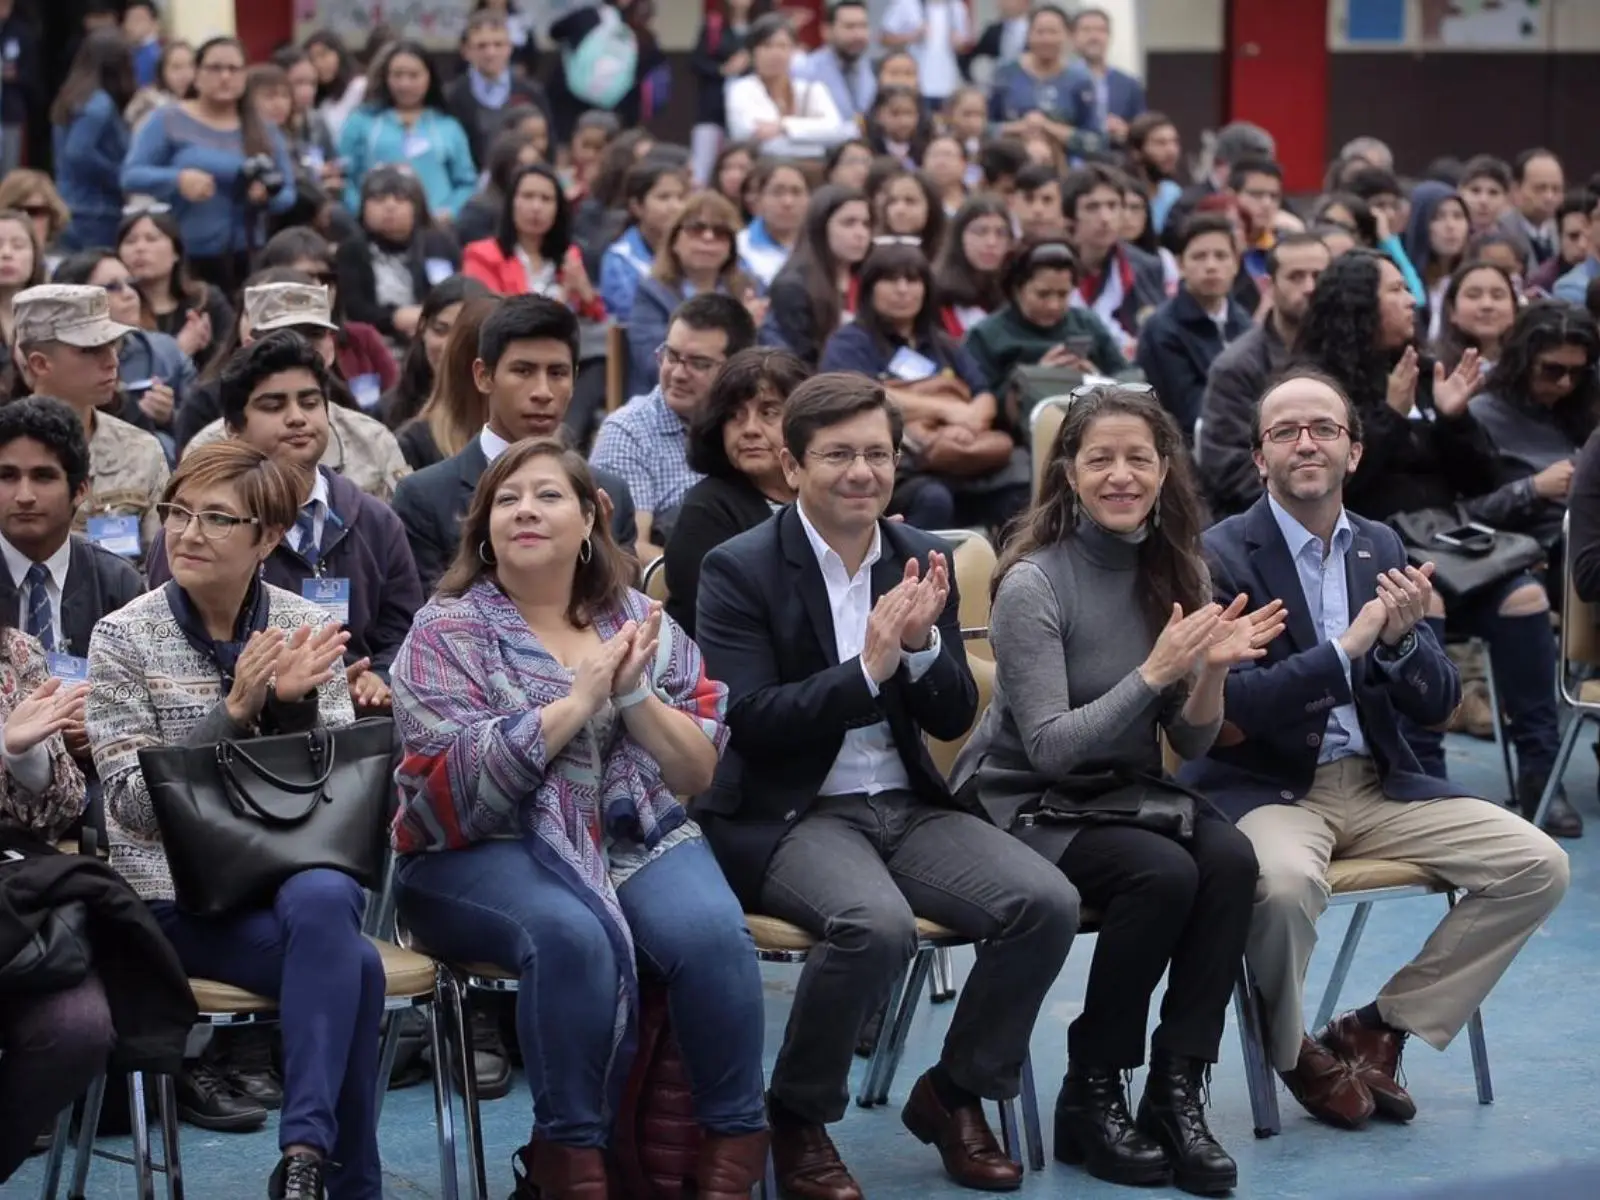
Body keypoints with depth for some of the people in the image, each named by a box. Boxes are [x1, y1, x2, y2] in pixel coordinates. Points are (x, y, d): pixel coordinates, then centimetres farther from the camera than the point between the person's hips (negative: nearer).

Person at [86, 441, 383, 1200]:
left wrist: (293, 703, -18)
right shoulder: (124, 639, -2)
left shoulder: (307, 628, 5)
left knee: (323, 899, -35)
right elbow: (132, 800, -10)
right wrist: (236, 711, -21)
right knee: (350, 963, -29)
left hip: (301, 867, 2)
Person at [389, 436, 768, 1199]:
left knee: (713, 934, -28)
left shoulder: (639, 620, 10)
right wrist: (581, 697, -15)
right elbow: (455, 781, -14)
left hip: (638, 836, 3)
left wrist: (633, 692, -11)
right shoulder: (447, 632, 1)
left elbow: (698, 774, 5)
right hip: (488, 853, -3)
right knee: (573, 935, -36)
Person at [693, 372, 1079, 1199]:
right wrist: (868, 667, -24)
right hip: (788, 816, -5)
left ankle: (954, 1094, 6)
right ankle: (797, 1115, -9)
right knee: (877, 924, -35)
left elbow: (954, 720, 6)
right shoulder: (739, 569, -6)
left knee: (1048, 903, -17)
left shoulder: (922, 560, 8)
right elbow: (749, 719, -14)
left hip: (909, 807, 5)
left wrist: (921, 643, -14)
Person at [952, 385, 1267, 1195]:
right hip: (1026, 802, -5)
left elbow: (1189, 745, 3)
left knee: (1231, 859, -26)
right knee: (1163, 872, -31)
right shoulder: (1033, 584, -15)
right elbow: (1050, 746, -19)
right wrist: (1153, 671, -28)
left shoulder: (1174, 571, 2)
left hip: (1127, 790, 5)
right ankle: (1090, 1096, -16)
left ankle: (1178, 1089, -19)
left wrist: (1212, 670, -17)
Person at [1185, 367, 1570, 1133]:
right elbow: (1230, 708, -18)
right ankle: (1293, 1050, -6)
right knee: (1288, 880, -38)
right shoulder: (1221, 556, -8)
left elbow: (1437, 706, 7)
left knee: (1538, 866, -10)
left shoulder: (1381, 548, 9)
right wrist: (1348, 647, -26)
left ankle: (1378, 1029, 3)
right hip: (1265, 787, -6)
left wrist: (1399, 639, -15)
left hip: (1377, 784, 6)